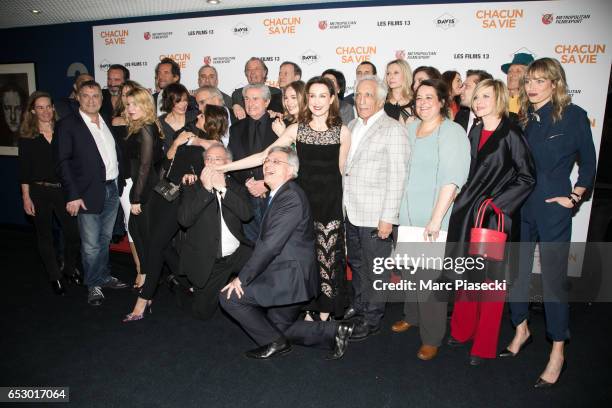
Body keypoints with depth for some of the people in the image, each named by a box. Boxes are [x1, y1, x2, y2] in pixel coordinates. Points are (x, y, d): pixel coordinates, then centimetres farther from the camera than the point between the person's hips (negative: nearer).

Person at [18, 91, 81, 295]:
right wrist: (26, 197, -4)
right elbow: (24, 169, -1)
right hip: (39, 192, -1)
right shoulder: (27, 136, -1)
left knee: (74, 232, -1)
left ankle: (70, 269, 24)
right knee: (44, 236, 9)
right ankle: (55, 276, 24)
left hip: (63, 190, 1)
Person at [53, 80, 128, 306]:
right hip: (88, 193, -5)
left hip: (112, 189, 5)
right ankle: (93, 285, 18)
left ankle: (104, 276, 33)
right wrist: (73, 195, -16)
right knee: (91, 244, 2)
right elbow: (62, 162, -10)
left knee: (105, 239, 18)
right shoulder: (68, 124, -6)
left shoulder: (108, 122, 12)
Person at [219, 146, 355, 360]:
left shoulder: (291, 197, -20)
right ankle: (333, 331, 20)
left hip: (289, 278, -11)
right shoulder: (278, 195, 14)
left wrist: (242, 279, -20)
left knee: (229, 296, -7)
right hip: (287, 277, 11)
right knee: (280, 327, 21)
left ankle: (275, 342, 4)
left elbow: (270, 245, -25)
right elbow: (264, 241, 13)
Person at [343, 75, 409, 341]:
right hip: (351, 211, 7)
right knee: (356, 263, 21)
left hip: (376, 216, -7)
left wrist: (388, 217, -17)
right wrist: (343, 203, 12)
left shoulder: (393, 130, -10)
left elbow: (397, 177, -14)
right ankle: (358, 306, 40)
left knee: (374, 269, 5)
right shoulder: (352, 126, 13)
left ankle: (372, 319, 22)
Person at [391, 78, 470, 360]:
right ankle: (412, 316, 40)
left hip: (434, 220, -6)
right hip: (408, 216, 6)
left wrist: (436, 219, -21)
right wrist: (396, 210, 13)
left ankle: (432, 338, 14)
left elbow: (452, 180, -18)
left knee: (430, 277, -2)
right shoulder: (411, 129, 11)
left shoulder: (452, 133, -10)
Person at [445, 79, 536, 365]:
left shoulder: (511, 134, -9)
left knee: (492, 279, 4)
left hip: (498, 216, -6)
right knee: (466, 276, 15)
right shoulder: (475, 132, 8)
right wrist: (463, 200, 8)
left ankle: (484, 345, 20)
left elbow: (527, 177, -9)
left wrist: (497, 203, -14)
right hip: (468, 214, 6)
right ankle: (463, 330, 34)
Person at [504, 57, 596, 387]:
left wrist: (574, 196, -6)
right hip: (518, 208, 5)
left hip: (552, 211, -4)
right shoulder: (521, 119, 7)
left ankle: (557, 354, 16)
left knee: (553, 280, 1)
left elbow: (588, 162, 3)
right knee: (516, 272, 13)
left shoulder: (574, 116, -3)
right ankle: (521, 330, 34)